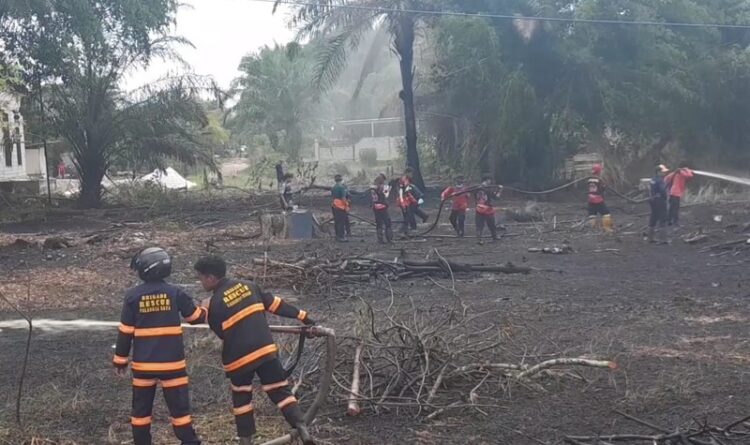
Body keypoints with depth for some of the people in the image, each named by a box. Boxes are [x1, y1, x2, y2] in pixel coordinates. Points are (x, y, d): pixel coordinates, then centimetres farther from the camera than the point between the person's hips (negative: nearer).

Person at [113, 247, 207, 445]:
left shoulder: (132, 296, -4)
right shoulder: (175, 293, -5)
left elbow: (125, 332, 0)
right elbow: (196, 317, 7)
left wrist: (121, 360, 11)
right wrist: (206, 309, 30)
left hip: (143, 363, 1)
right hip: (171, 362, -1)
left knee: (141, 408, 14)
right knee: (179, 406, 4)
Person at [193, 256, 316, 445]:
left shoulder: (214, 303, -10)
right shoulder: (248, 286, 4)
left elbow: (221, 333, 1)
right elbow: (275, 304, 8)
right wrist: (302, 316, 15)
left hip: (239, 357, -3)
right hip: (266, 349, 3)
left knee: (241, 399, 18)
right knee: (280, 390, 7)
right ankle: (302, 429, -9)